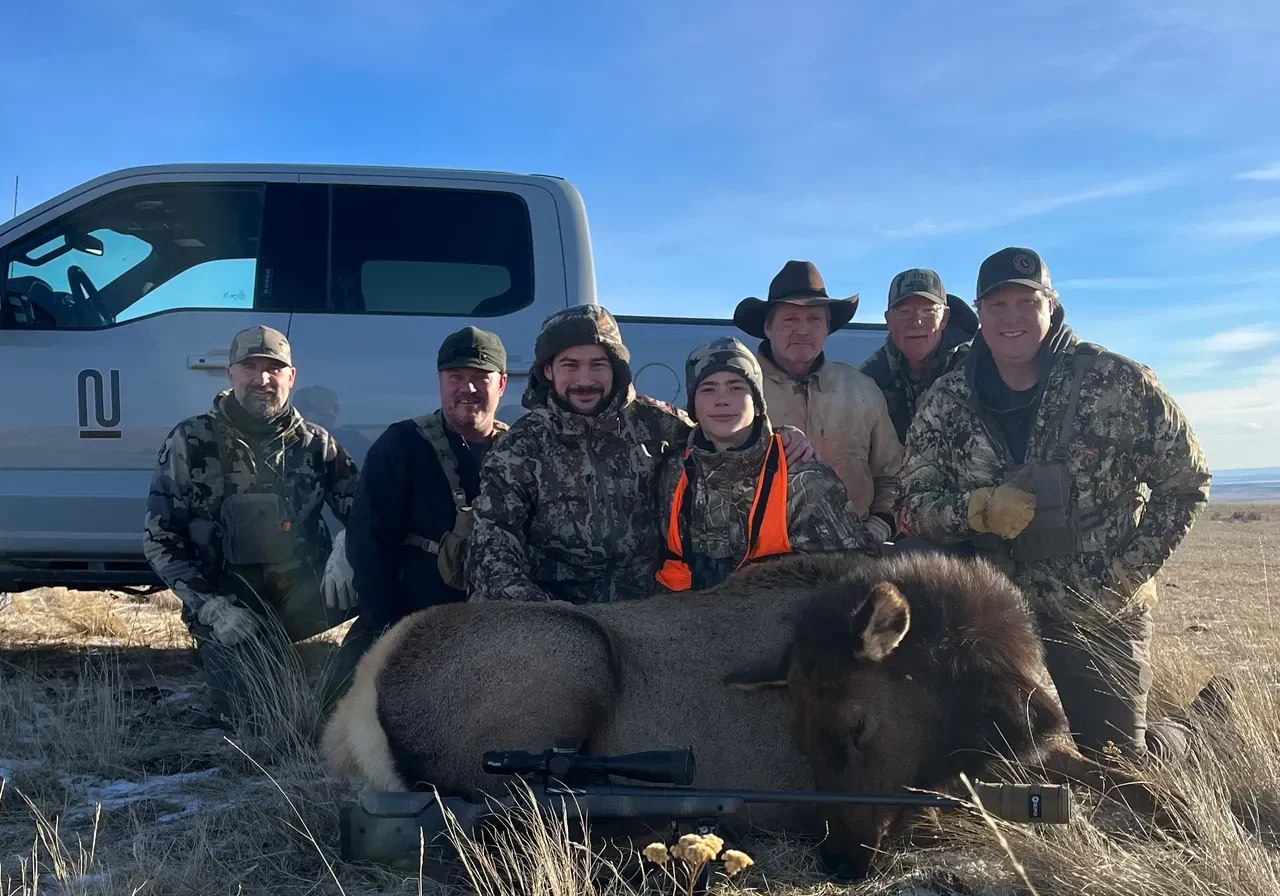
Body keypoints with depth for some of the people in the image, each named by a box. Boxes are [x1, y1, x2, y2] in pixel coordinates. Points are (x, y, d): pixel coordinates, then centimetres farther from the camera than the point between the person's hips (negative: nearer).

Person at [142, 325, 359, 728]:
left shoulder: (316, 444, 2)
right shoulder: (190, 442, -4)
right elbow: (159, 540, -3)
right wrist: (211, 606, -14)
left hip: (303, 603, 2)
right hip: (227, 610, -1)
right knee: (251, 720, -11)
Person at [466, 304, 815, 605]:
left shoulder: (651, 421, 6)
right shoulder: (519, 451, 1)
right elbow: (492, 556, -5)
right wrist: (544, 616, -22)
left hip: (647, 611, 2)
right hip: (556, 621, -2)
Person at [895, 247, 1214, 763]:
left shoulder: (1118, 383, -11)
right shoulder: (947, 402, -3)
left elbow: (1185, 482, -2)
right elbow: (912, 504, -3)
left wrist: (1131, 569, -9)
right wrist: (978, 509, -23)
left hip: (1103, 617, -2)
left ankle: (1196, 736, 36)